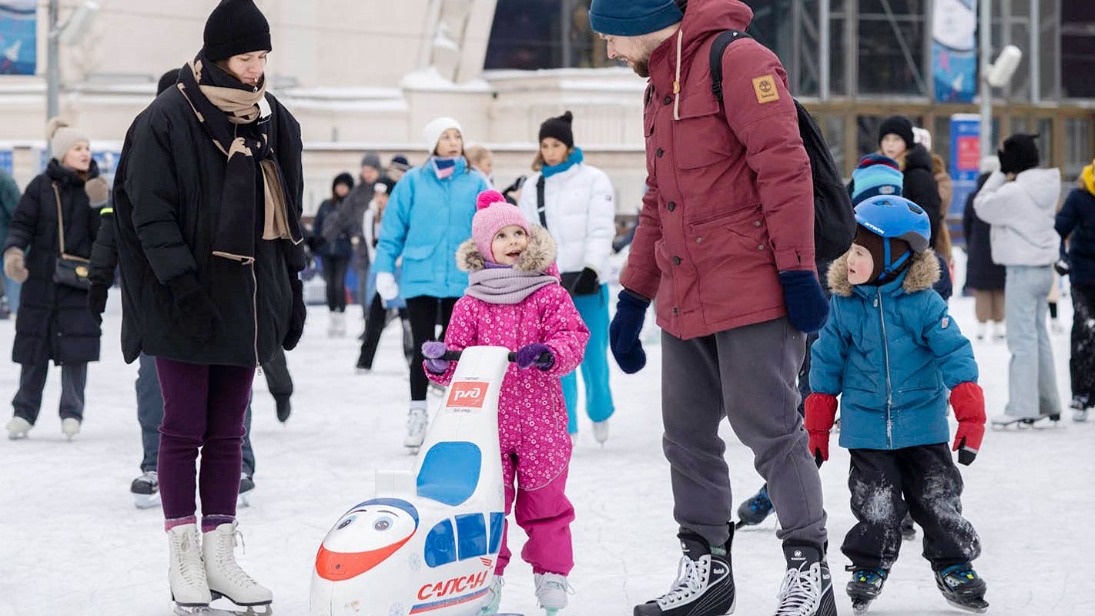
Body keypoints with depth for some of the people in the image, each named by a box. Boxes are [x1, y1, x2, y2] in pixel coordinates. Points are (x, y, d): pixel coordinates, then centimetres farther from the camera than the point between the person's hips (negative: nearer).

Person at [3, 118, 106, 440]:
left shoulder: (95, 186, 4)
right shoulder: (41, 186, -1)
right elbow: (22, 224, -2)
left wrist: (99, 205, -16)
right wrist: (13, 251, -19)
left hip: (80, 281, 1)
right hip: (41, 279, -1)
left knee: (75, 351, -1)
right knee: (34, 348, 4)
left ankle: (72, 413, 10)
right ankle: (23, 412, 14)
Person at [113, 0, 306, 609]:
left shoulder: (276, 124, 10)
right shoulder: (168, 120, -9)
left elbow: (288, 216, 17)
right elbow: (150, 215, -12)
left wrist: (292, 292, 14)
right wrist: (183, 285, -18)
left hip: (247, 301, 5)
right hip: (185, 303, -5)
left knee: (227, 433, 9)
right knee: (184, 429, 0)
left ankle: (220, 554, 13)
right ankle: (185, 558, 7)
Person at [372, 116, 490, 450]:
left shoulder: (476, 183, 0)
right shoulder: (413, 182, -1)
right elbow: (392, 228, 2)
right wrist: (385, 270, -3)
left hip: (462, 282, 1)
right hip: (420, 280, -1)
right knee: (422, 349, 1)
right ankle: (417, 417, 10)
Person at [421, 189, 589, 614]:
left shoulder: (550, 295, 1)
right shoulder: (472, 304, 5)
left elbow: (572, 337, -8)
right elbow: (459, 351, 6)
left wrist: (548, 353, -27)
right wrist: (440, 362, -16)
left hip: (540, 419, -1)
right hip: (488, 419, 1)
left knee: (544, 500, 8)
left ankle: (551, 573, 22)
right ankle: (487, 575, 14)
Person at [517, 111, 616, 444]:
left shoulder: (593, 180, 0)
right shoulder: (534, 187, 12)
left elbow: (601, 229, -9)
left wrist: (592, 268, -20)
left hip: (587, 279, -3)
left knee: (593, 354, 1)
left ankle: (600, 413, 26)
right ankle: (565, 426, -2)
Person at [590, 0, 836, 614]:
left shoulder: (737, 60, -9)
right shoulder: (661, 90, 21)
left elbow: (784, 167, -16)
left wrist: (797, 271, -20)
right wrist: (633, 299, 26)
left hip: (751, 291, -9)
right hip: (686, 302, 9)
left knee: (770, 429, -6)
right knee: (688, 436, 9)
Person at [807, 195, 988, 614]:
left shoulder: (923, 304, -11)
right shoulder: (844, 306, -3)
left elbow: (956, 356, -11)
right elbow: (826, 367, 5)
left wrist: (971, 419, -16)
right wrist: (817, 429, 7)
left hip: (923, 427, -1)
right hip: (867, 431, 1)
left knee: (939, 501, 4)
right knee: (875, 508, 3)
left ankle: (954, 566, 18)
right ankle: (868, 568, 20)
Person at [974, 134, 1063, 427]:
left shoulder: (1015, 191, -20)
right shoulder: (1046, 186, 6)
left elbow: (983, 206, -7)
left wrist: (1001, 173, -4)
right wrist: (1007, 175, 3)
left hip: (1022, 270, -9)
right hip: (1044, 267, 9)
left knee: (1023, 339, -6)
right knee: (1039, 336, 16)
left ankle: (1022, 408, -6)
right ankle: (1048, 403, 21)